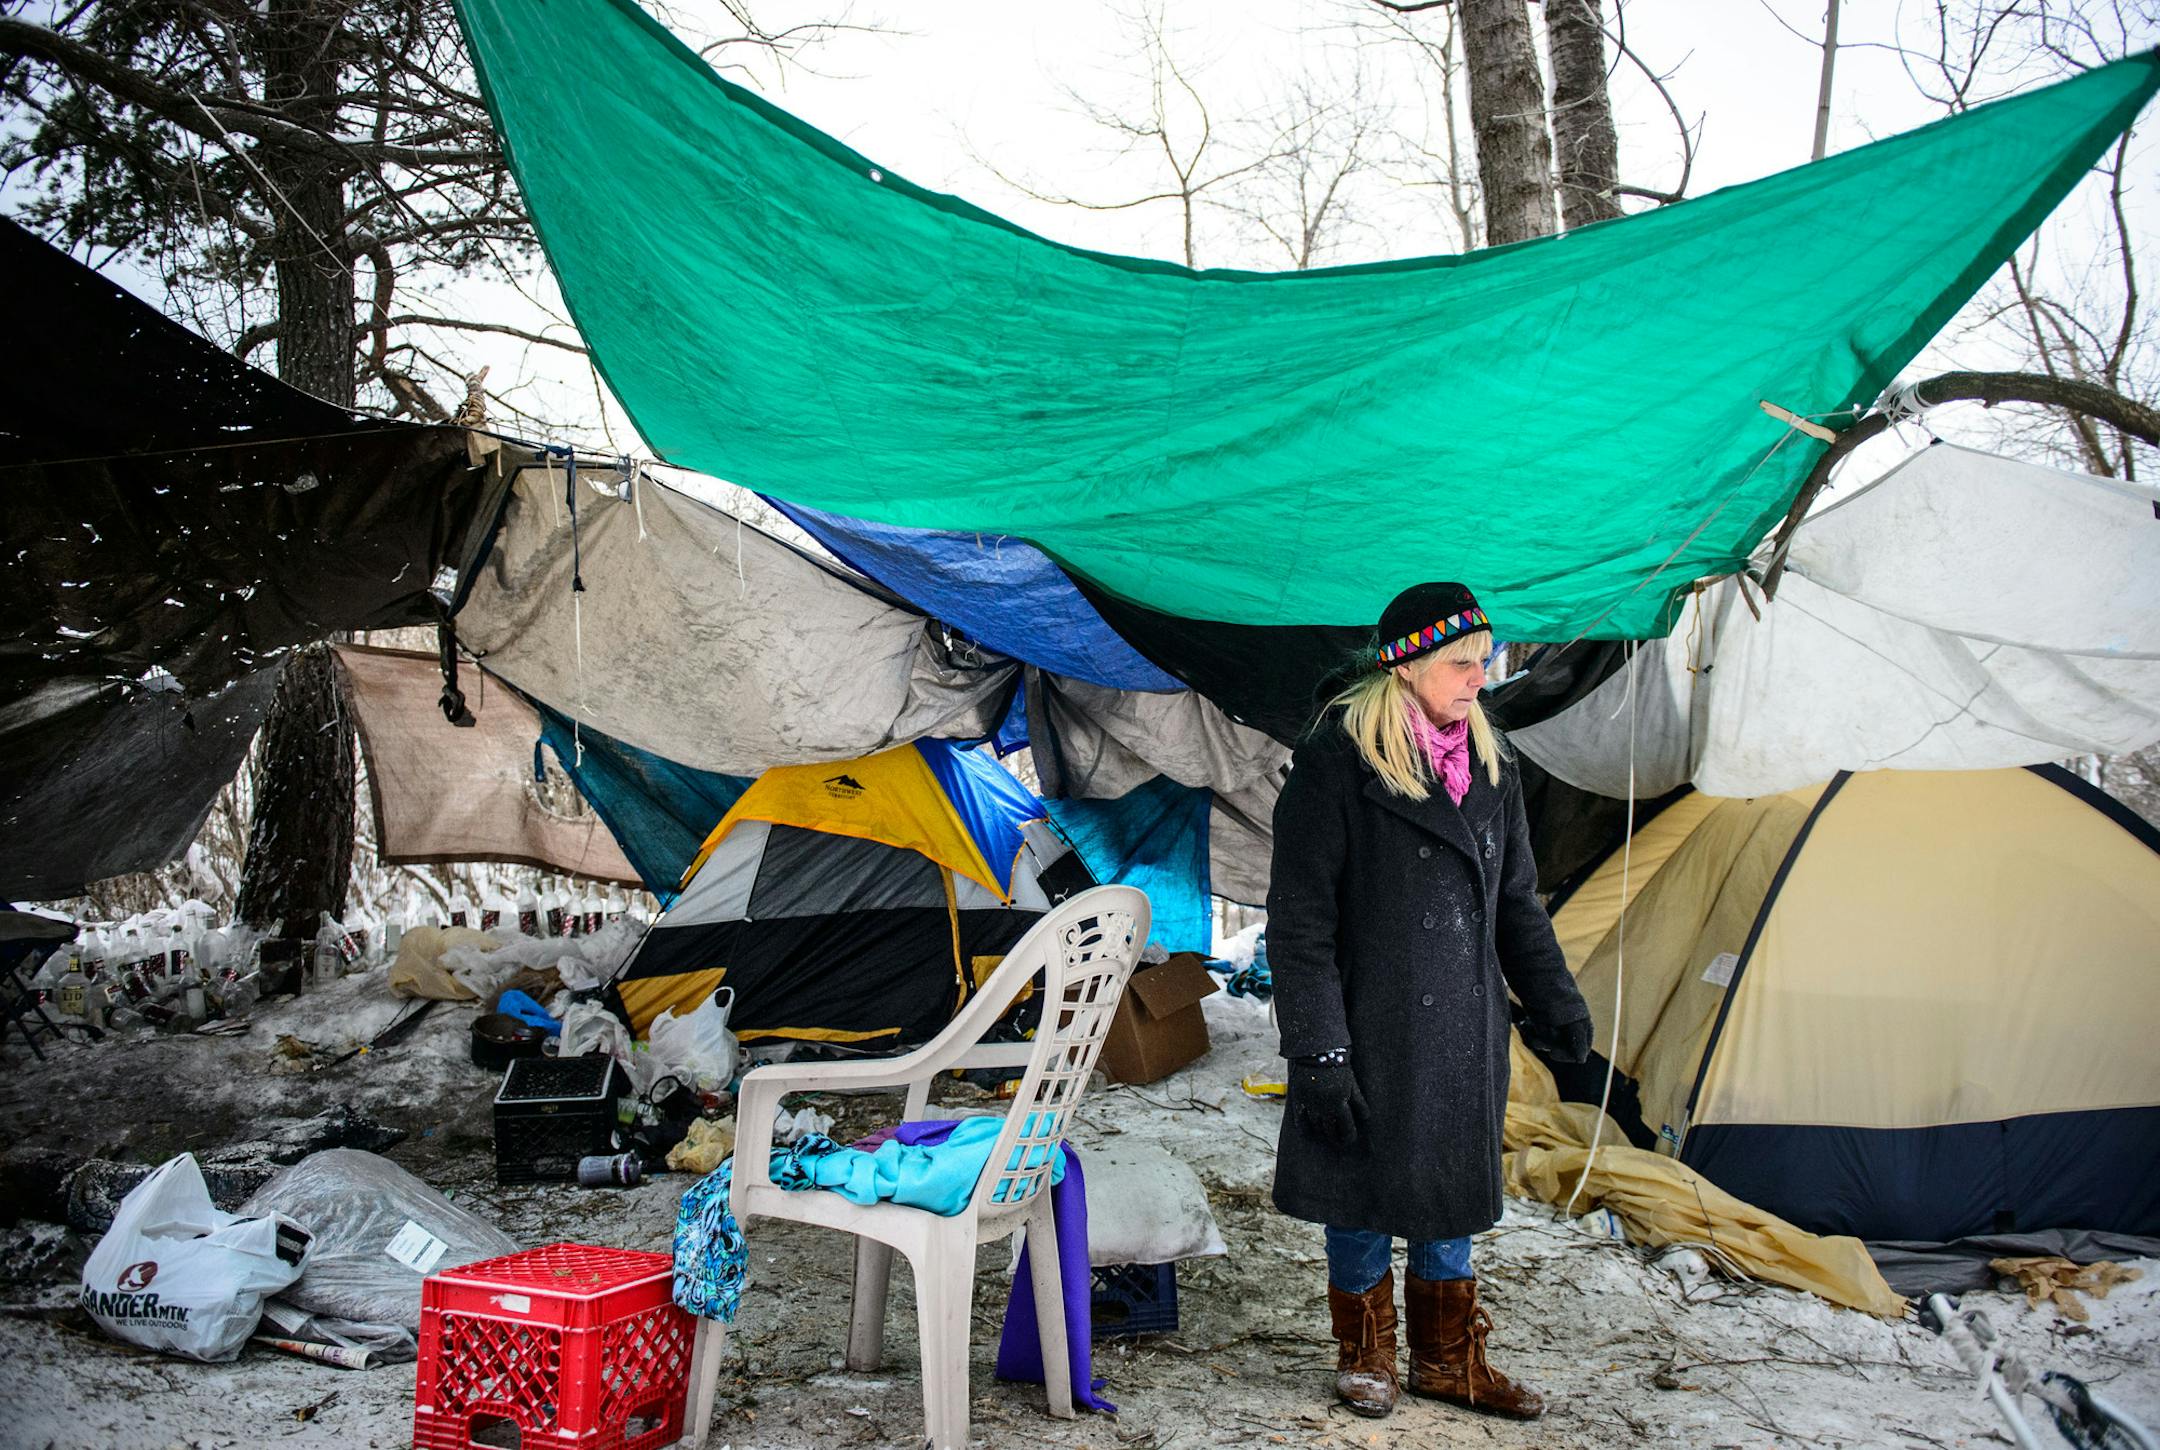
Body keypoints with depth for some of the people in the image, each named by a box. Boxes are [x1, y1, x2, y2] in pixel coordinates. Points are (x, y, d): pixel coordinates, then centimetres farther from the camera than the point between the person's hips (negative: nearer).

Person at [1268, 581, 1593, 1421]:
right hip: (1374, 1031, -6)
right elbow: (1300, 924, -15)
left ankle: (1449, 1362, 33)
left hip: (1465, 1029, 6)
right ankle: (1365, 1357, 30)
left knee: (1452, 1192, 16)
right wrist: (1318, 1052, -17)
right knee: (1368, 1192, 9)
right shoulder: (1337, 763, -14)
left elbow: (1517, 902, 17)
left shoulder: (1489, 762, 6)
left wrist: (1555, 1004, 16)